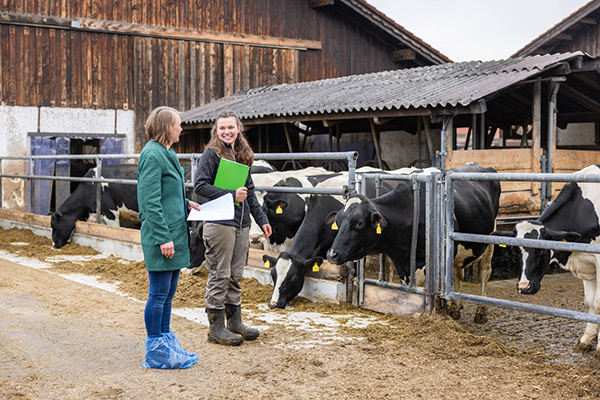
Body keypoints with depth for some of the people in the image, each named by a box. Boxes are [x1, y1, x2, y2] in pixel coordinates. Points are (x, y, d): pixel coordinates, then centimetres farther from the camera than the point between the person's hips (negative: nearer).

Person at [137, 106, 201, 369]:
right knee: (159, 294, -1)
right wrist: (163, 238, -21)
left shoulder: (166, 154, 16)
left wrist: (186, 204, 12)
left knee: (168, 293, 17)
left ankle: (165, 340, 28)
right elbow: (151, 202, -19)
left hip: (174, 234, 10)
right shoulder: (153, 155, -15)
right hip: (162, 236, -10)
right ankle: (156, 351, 9)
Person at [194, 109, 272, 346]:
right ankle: (216, 328, 7)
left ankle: (234, 322, 23)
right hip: (219, 223, -7)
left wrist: (261, 219, 18)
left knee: (236, 275, 13)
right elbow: (200, 185, -14)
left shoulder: (242, 155, 15)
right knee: (219, 276, -2)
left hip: (241, 224, 7)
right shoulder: (211, 154, -5)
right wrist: (231, 196, -17)